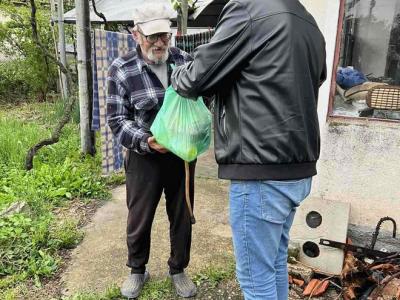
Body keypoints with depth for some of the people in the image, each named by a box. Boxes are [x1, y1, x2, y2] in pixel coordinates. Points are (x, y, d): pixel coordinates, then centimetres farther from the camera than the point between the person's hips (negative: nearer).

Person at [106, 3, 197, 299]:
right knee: (139, 219, 12)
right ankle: (137, 270, 39)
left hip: (182, 155, 3)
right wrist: (145, 141, -24)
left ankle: (178, 269, 38)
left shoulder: (184, 60, -1)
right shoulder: (121, 69, -9)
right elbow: (117, 120, -8)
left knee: (182, 216, 14)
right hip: (145, 157, -2)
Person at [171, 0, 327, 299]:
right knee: (276, 263, 22)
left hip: (262, 175, -8)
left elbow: (198, 78, -6)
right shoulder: (311, 25, 14)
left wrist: (177, 75, 15)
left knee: (256, 275, 8)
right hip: (298, 171, 8)